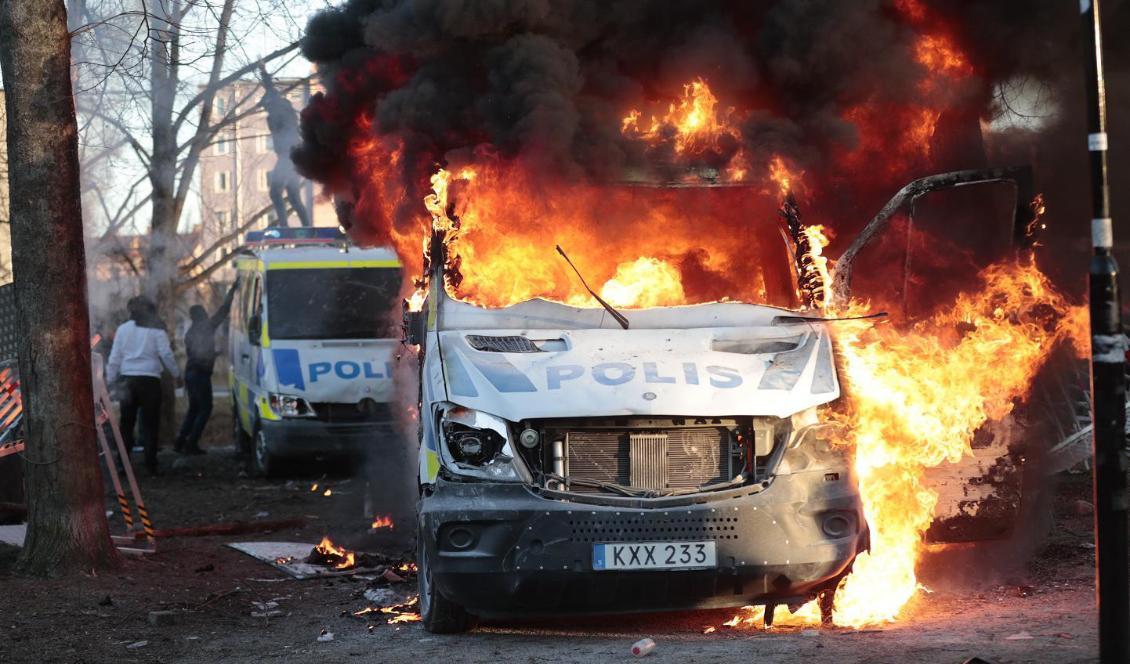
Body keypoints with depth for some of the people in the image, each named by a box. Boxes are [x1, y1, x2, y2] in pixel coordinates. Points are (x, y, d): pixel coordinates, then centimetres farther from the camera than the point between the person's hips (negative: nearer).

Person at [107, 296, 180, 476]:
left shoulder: (123, 329, 8)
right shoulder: (156, 329, -1)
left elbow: (114, 358, 8)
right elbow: (166, 354, -4)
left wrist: (110, 380, 12)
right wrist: (176, 374, 8)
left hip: (128, 379, 3)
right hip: (150, 379, -2)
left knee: (126, 423, 9)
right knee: (150, 423, 1)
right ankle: (151, 465, -2)